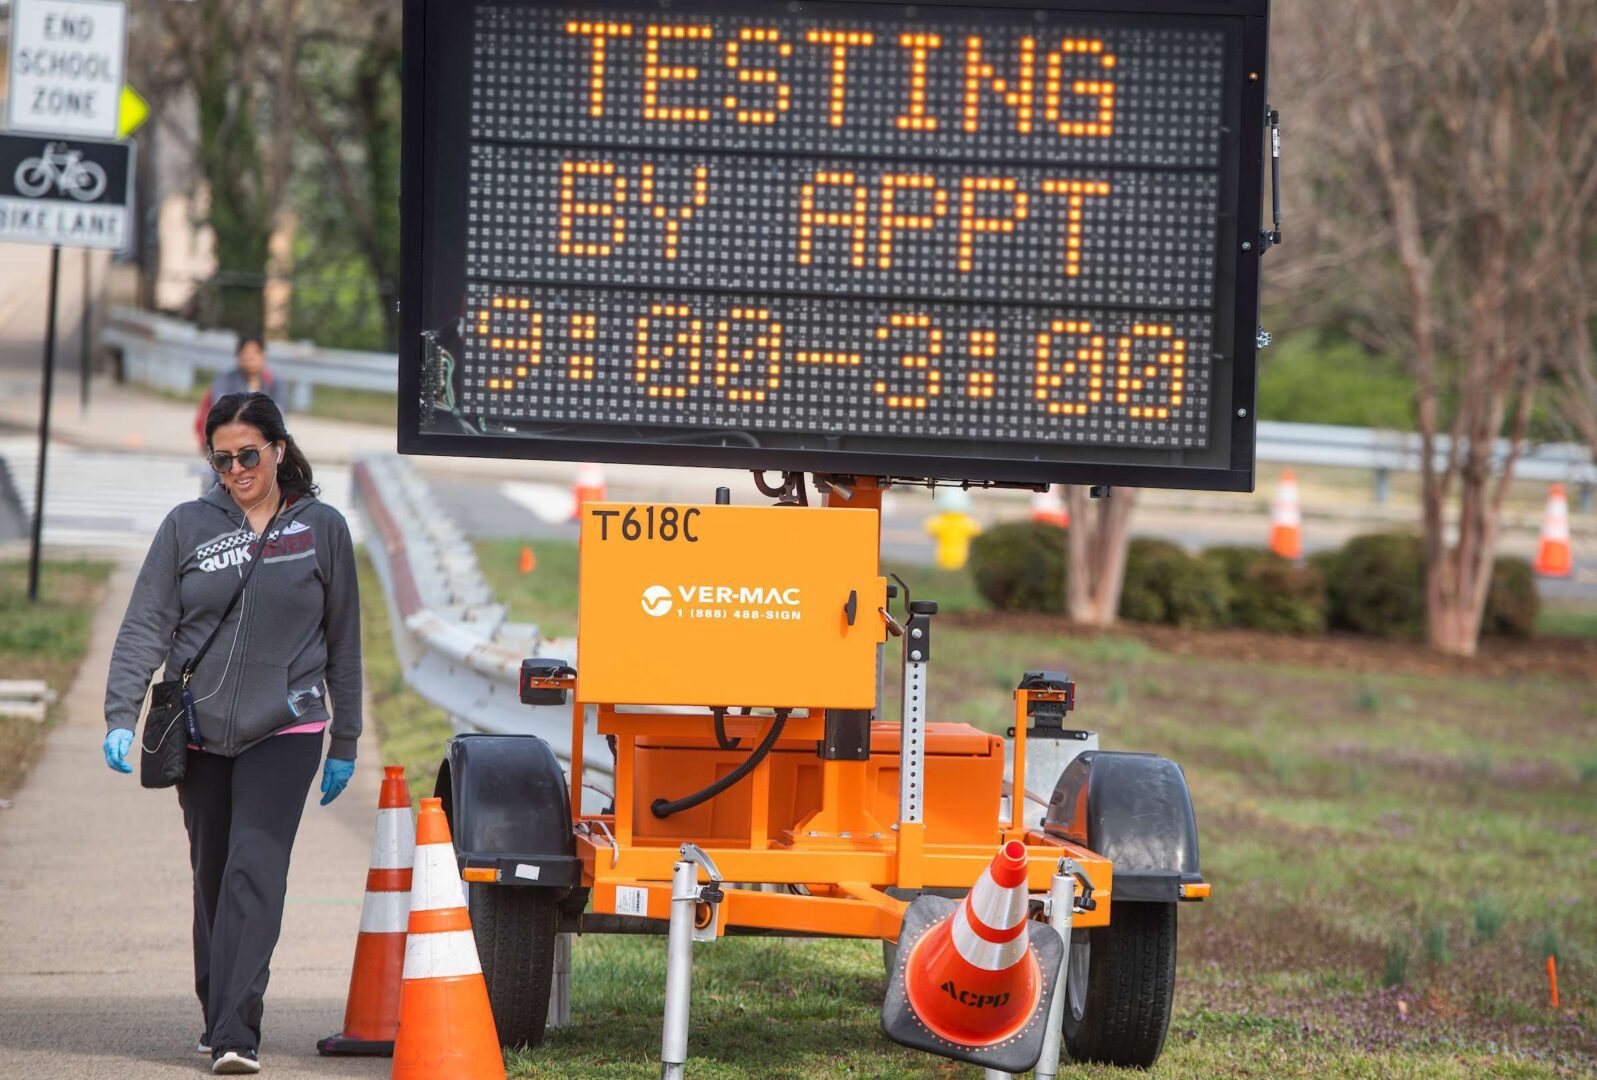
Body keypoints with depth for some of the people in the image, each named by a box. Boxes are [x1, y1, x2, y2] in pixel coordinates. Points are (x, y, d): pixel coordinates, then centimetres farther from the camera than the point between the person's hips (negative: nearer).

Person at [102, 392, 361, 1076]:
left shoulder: (322, 529, 3)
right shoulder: (188, 527, 3)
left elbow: (343, 641, 10)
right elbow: (145, 626, 0)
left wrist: (344, 743, 11)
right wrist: (121, 716, -12)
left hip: (285, 731, -2)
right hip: (200, 732, 2)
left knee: (255, 870, -16)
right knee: (212, 875, 11)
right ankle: (217, 1017, 25)